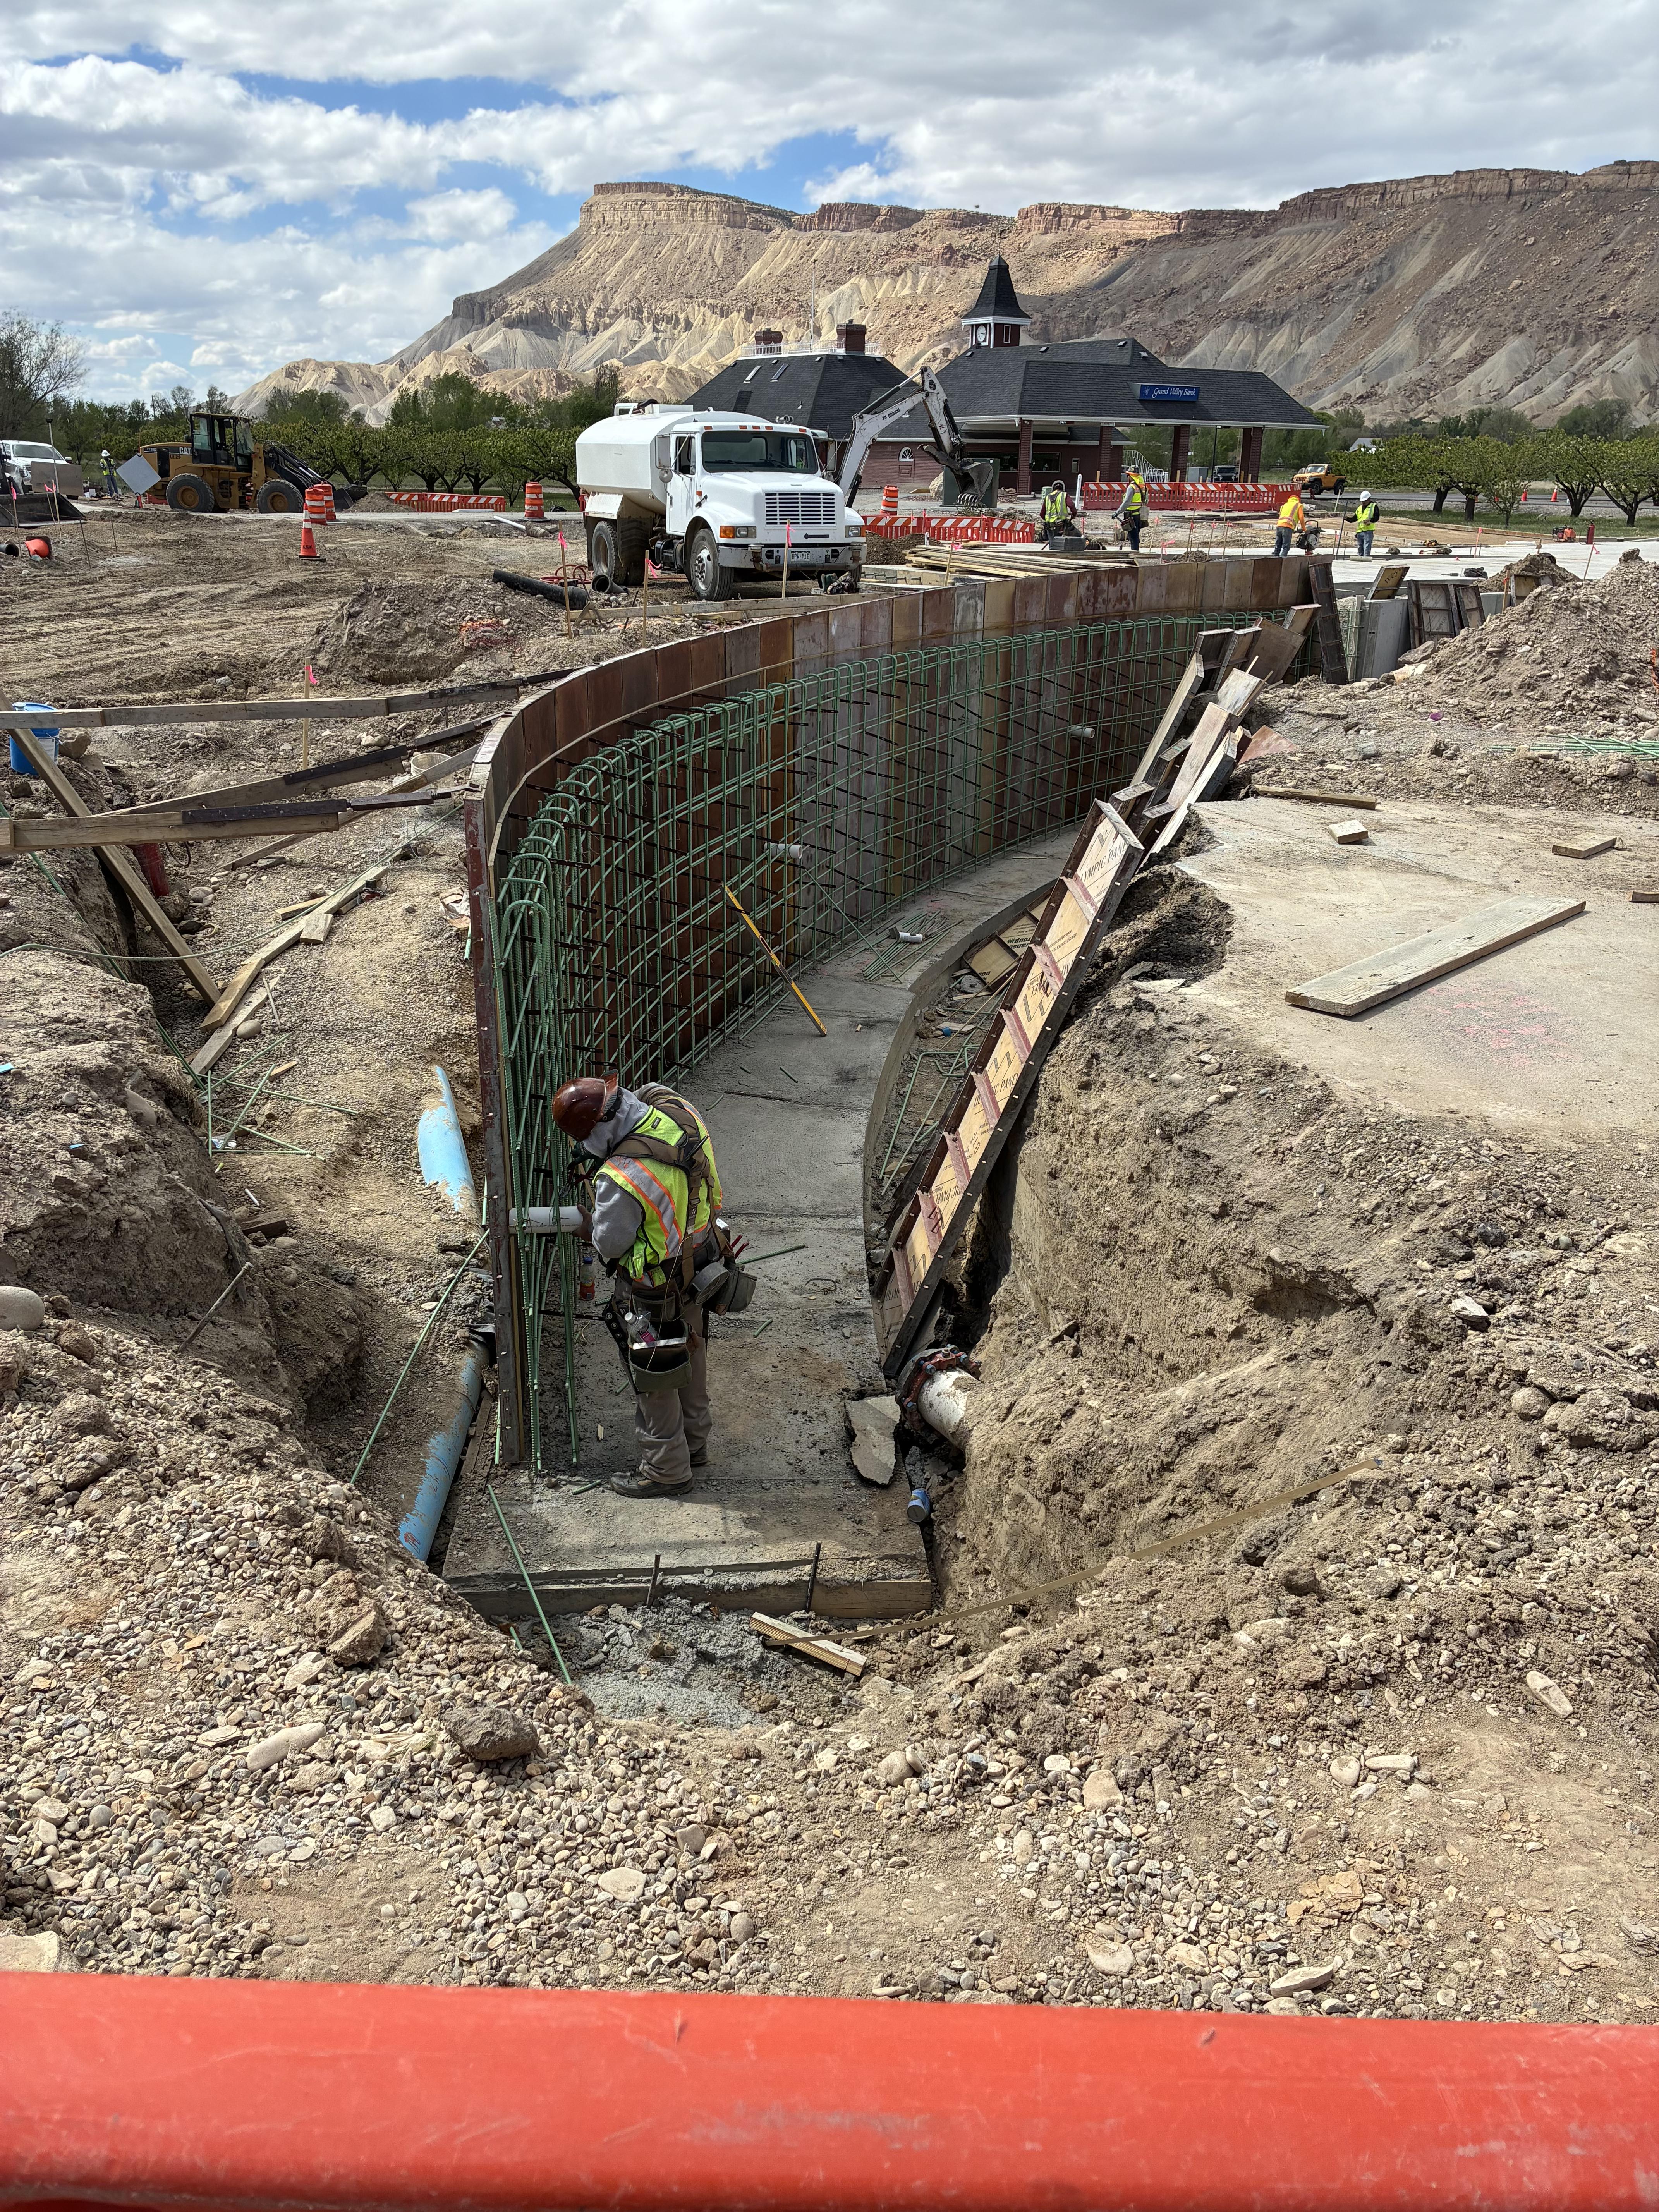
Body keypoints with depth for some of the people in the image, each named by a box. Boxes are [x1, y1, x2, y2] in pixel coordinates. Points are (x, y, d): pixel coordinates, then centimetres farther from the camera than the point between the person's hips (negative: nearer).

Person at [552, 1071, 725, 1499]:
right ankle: (694, 1443, 47)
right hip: (700, 1264, 8)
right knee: (691, 1361, 27)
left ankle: (666, 1470, 31)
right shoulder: (677, 1108, -15)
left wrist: (589, 1225, 2)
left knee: (653, 1378, 14)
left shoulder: (621, 1179, -36)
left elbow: (609, 1244, -20)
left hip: (657, 1293, -8)